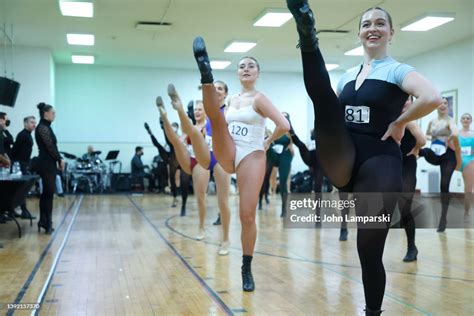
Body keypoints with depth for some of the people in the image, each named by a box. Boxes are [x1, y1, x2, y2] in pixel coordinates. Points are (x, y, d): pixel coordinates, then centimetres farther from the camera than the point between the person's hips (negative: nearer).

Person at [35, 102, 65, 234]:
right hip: (46, 164, -10)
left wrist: (58, 160, 9)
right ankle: (46, 222, 1)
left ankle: (44, 221, 19)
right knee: (48, 193, -5)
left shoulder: (46, 127, 15)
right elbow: (50, 147, -17)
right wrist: (60, 159, -6)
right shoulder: (43, 127, -14)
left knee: (47, 192, 13)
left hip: (49, 163, 10)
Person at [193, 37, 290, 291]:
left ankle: (247, 269, 7)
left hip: (252, 158, -5)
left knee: (247, 215, -6)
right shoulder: (232, 100, 14)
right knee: (216, 116, -21)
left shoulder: (259, 99, -3)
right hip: (228, 154, 5)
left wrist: (268, 142, 0)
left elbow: (284, 125, -14)